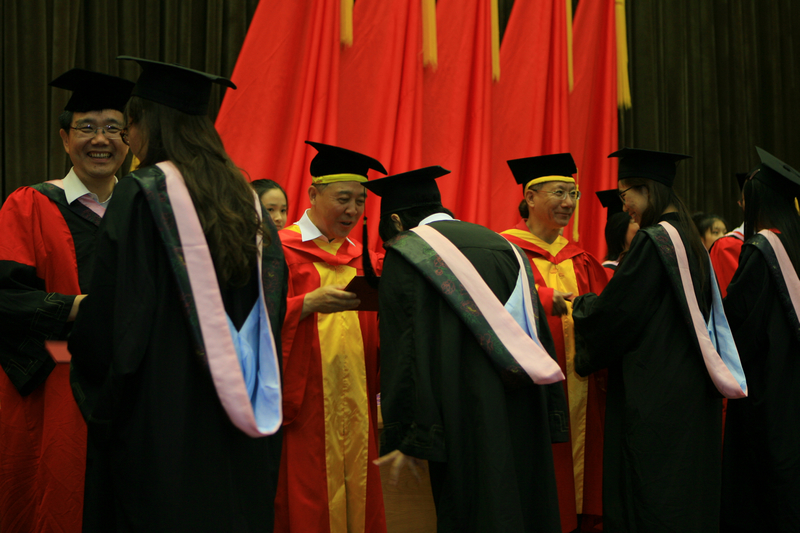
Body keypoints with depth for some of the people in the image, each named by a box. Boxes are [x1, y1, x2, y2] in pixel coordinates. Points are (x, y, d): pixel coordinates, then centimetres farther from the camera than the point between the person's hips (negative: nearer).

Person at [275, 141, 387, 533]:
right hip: (303, 410, -5)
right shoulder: (281, 249, -1)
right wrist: (311, 303, -23)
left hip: (354, 410, 6)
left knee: (357, 499, 5)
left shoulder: (359, 258, 17)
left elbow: (375, 331, 15)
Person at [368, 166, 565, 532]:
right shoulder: (502, 244, 15)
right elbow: (541, 334, 13)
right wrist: (550, 416, 17)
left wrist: (404, 439, -8)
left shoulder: (404, 254, -1)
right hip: (525, 420, 6)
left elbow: (404, 352, -8)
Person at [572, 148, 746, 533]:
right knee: (689, 498, 13)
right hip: (693, 395, 9)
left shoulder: (653, 241, -15)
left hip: (654, 396, -9)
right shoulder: (690, 241, 12)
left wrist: (580, 305, 6)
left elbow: (612, 315, -14)